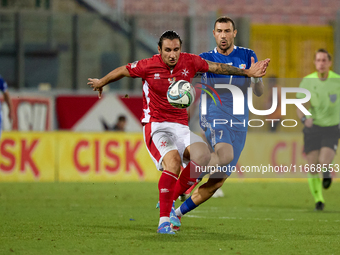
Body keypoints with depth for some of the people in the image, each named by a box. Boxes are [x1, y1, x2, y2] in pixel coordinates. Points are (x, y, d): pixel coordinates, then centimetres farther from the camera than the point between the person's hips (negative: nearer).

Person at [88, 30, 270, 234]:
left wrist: (247, 72, 18)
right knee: (172, 160, -31)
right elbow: (122, 71, 9)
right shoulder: (148, 66, -9)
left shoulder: (190, 62, -1)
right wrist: (101, 83, 25)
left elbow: (217, 67, 14)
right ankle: (164, 220, -28)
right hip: (155, 125, -4)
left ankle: (170, 200, -6)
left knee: (202, 154, -24)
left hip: (180, 125, 4)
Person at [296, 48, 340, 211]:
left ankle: (326, 173, 19)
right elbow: (300, 108, -7)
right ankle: (318, 199, 22)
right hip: (312, 128, 1)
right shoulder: (307, 81, -4)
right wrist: (304, 118, -29)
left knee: (324, 163, -20)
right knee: (312, 168, -3)